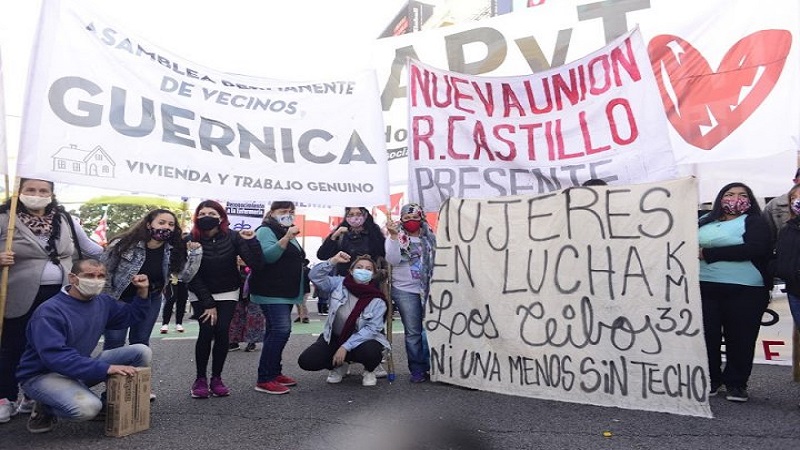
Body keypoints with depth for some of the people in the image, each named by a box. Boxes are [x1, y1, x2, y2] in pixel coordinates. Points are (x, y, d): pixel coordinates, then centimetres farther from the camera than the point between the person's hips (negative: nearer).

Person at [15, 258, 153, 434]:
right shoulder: (50, 312, -24)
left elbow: (131, 315, 16)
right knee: (88, 407, -36)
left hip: (81, 367, 7)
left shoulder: (103, 302, 0)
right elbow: (55, 356, -35)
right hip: (43, 374, -7)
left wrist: (143, 291, -4)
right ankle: (45, 408, -2)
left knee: (141, 352, -7)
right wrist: (106, 368, -40)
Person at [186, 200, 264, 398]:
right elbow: (192, 276, -10)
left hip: (228, 293, 1)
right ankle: (200, 379, 0)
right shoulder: (191, 240, -14)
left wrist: (251, 240, -32)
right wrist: (208, 303, -13)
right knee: (207, 331, -15)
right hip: (201, 294, -1)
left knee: (222, 331, -12)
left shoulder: (233, 237, -14)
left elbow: (256, 263, -20)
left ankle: (217, 378, 3)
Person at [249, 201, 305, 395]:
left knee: (277, 331, 10)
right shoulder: (266, 230, -9)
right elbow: (267, 255, -25)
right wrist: (287, 237, -31)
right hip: (271, 292, -9)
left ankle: (274, 373, 15)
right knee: (281, 330, -17)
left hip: (285, 292, 9)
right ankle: (264, 379, -14)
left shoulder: (288, 233, 19)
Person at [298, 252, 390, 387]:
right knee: (306, 361, -17)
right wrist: (333, 261, -27)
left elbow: (372, 328, -20)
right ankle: (339, 366, 15)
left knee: (371, 352, -37)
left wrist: (346, 347, -26)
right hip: (333, 337, 3)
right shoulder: (339, 284, -7)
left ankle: (369, 371, 3)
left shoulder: (377, 300, -14)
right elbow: (316, 276, -13)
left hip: (362, 340, -2)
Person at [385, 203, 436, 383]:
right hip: (405, 291, -2)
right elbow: (393, 260, -14)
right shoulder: (396, 238, 1)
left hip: (429, 290, 2)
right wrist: (394, 236, -21)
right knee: (413, 332, 3)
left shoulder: (430, 237, 8)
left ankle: (430, 366, 17)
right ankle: (417, 370, 15)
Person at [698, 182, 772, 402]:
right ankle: (710, 380, 20)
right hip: (705, 289, 3)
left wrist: (708, 254, -15)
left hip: (744, 292, -3)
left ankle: (736, 383, 20)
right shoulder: (704, 221, 14)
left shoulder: (754, 221, 2)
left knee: (740, 338, 4)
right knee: (707, 336, 5)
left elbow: (754, 249, -15)